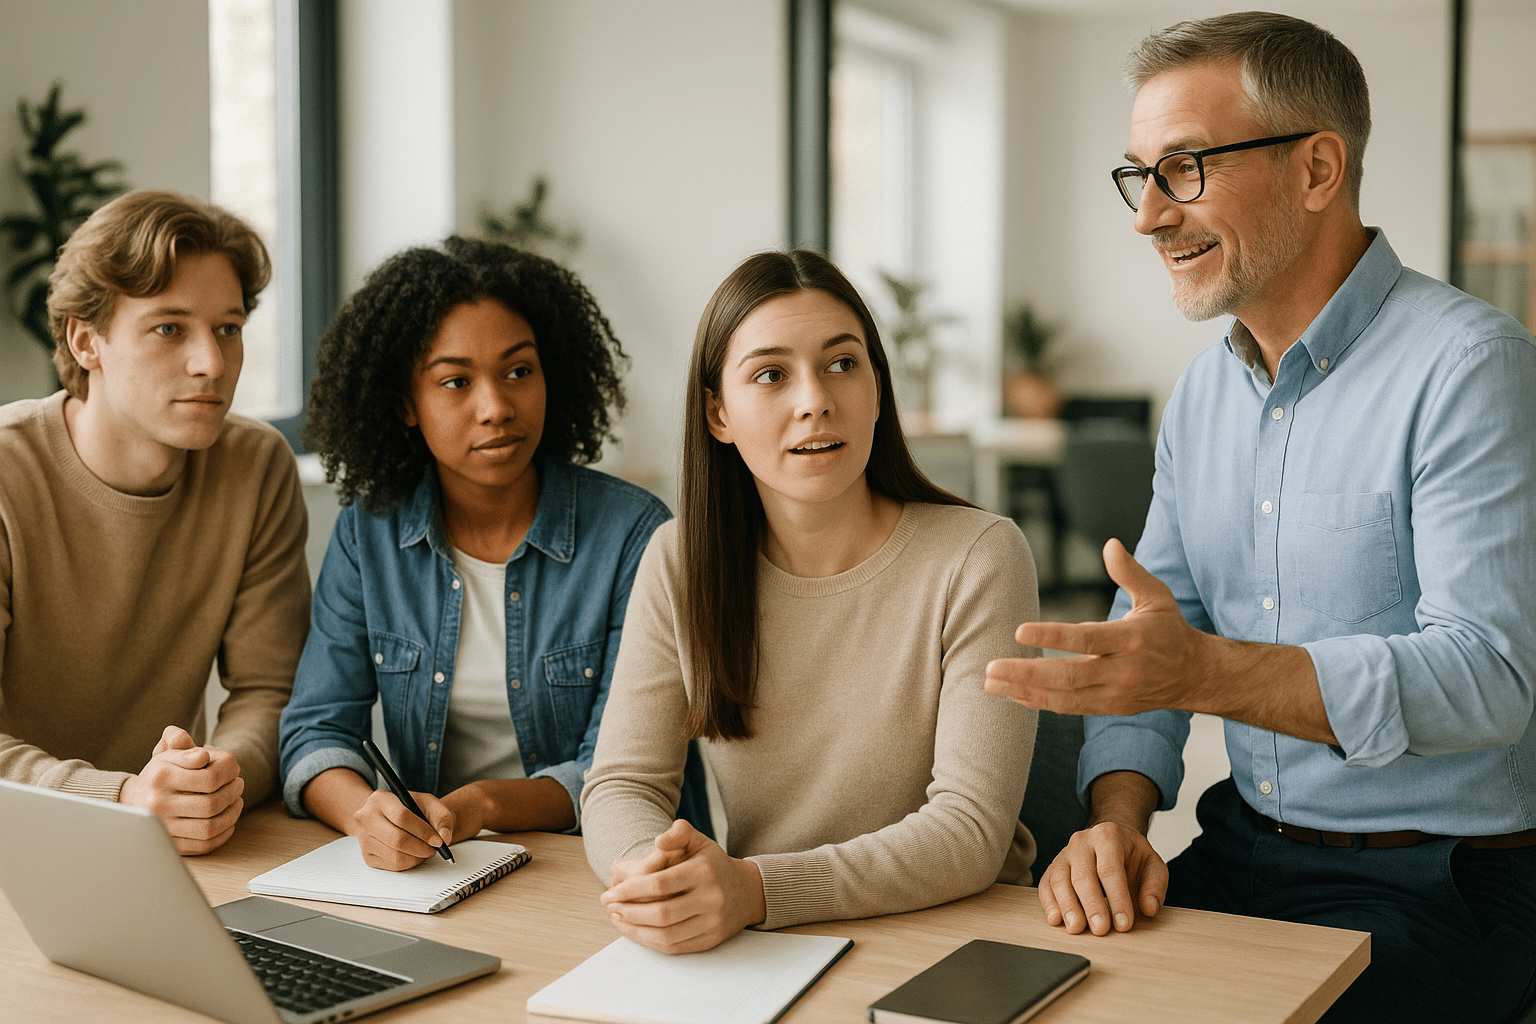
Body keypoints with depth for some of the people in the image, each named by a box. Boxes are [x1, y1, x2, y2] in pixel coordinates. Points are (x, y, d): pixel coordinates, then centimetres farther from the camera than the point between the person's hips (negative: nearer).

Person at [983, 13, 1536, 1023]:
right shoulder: (1205, 392, 10)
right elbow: (1145, 646, 9)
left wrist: (1203, 670, -35)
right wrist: (1119, 815, -10)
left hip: (1436, 889, -6)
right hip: (1243, 852, 6)